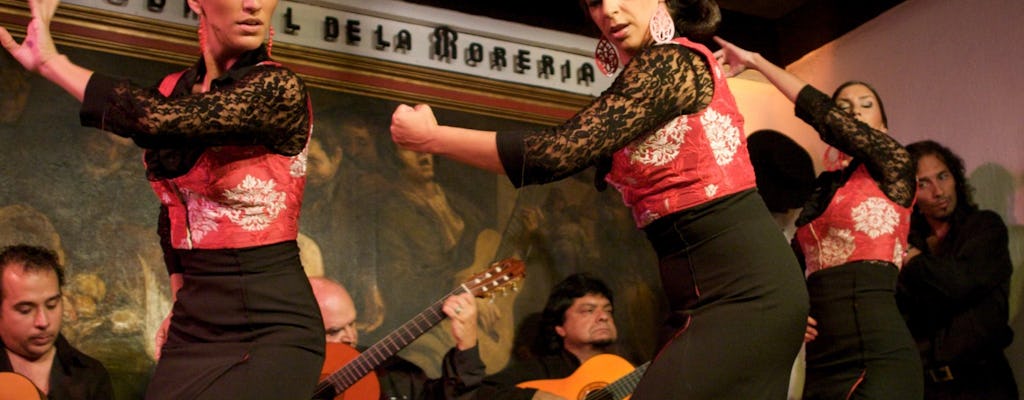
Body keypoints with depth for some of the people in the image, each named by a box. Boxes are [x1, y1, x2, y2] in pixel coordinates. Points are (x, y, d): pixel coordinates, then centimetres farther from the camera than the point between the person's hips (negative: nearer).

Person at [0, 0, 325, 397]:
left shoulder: (279, 89, -14)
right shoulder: (173, 91, 6)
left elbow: (157, 120, -26)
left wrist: (52, 62, -14)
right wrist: (181, 303, 13)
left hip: (273, 326, -6)